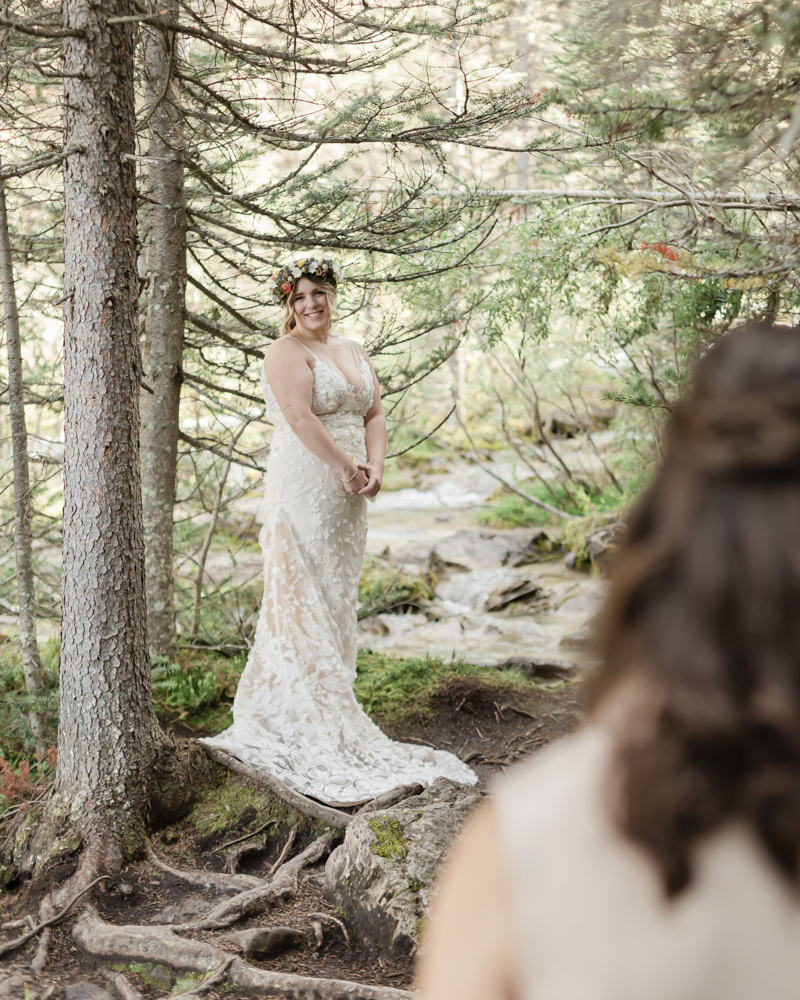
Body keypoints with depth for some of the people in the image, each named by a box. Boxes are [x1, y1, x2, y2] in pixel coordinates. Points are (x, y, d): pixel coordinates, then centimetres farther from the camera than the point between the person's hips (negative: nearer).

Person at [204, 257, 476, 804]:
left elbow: (374, 412, 12)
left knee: (339, 593, 11)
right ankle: (303, 720, -1)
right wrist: (346, 466, -18)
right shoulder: (287, 352, -7)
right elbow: (299, 416, -20)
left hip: (346, 497, 8)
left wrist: (374, 465, -5)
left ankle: (330, 705, 19)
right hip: (303, 487, -8)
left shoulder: (354, 351, 17)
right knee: (303, 593, -5)